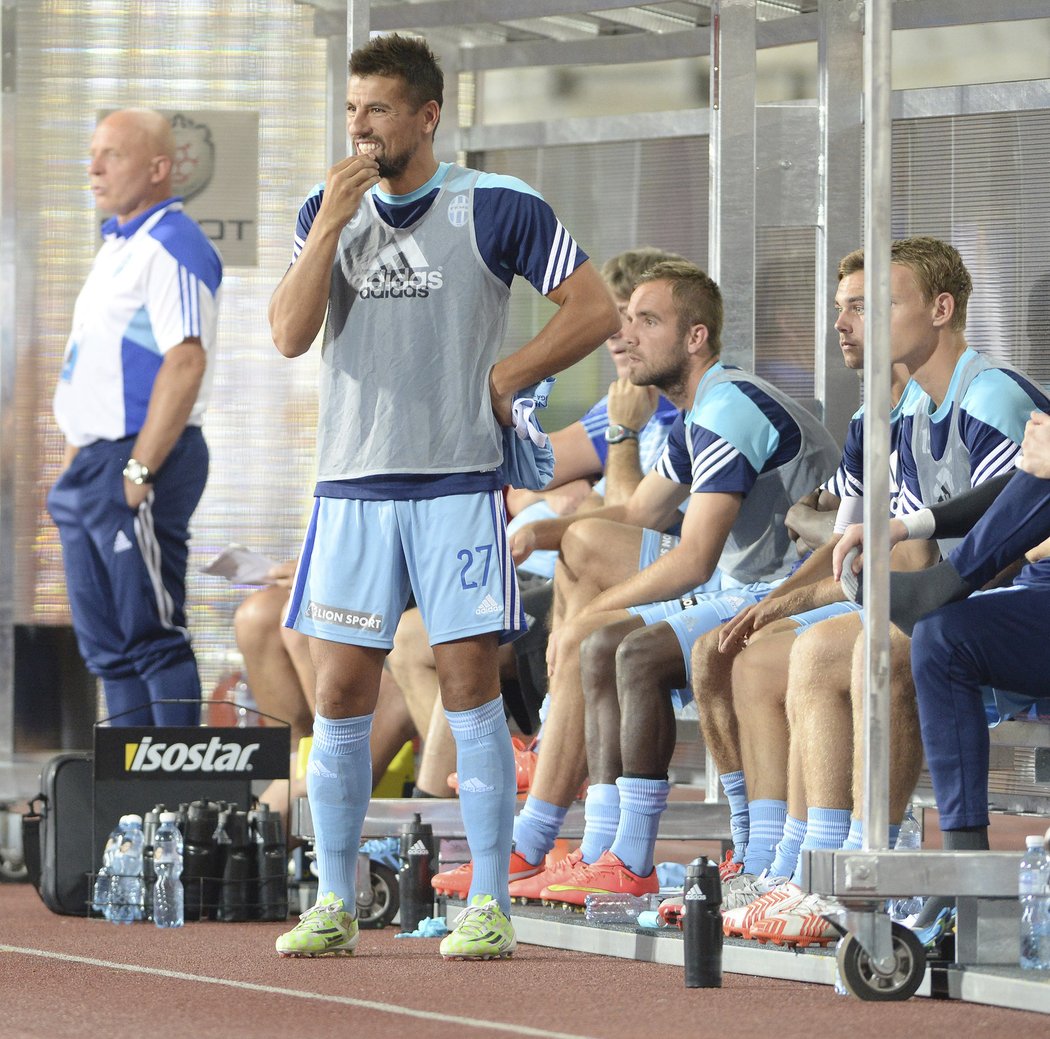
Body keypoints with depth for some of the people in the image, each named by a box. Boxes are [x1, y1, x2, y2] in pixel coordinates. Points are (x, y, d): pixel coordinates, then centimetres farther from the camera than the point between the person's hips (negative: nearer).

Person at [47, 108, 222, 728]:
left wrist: (139, 470, -23)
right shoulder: (117, 245, 19)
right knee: (107, 645, 10)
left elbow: (185, 362, -21)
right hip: (93, 466, 10)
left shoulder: (172, 248, -12)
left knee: (154, 635, -8)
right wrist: (78, 460, 17)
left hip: (138, 463, -10)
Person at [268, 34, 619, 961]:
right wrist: (331, 224, -10)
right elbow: (290, 335, -1)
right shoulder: (328, 209, 10)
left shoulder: (498, 208, -1)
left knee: (470, 688, -4)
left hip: (459, 481, -3)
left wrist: (504, 378, -2)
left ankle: (490, 907, 0)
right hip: (353, 486, 3)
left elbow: (596, 311, 2)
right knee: (340, 693, 2)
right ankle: (334, 905, 10)